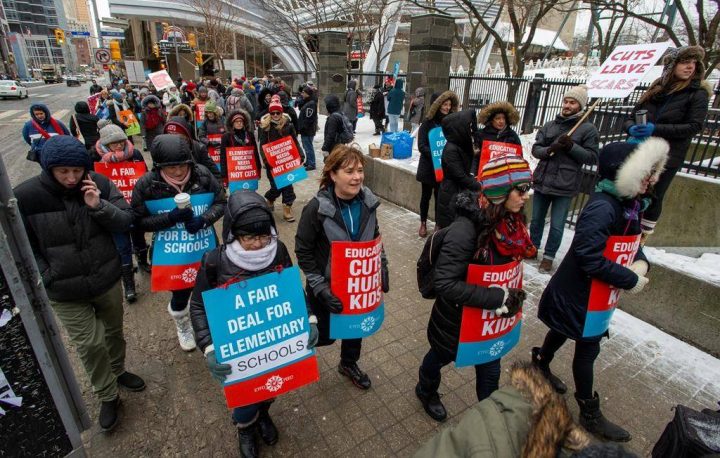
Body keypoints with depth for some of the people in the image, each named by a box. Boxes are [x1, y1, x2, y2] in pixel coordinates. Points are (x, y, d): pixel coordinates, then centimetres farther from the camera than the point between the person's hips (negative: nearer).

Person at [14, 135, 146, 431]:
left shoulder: (99, 185, -10)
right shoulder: (26, 197, -15)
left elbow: (126, 222, -9)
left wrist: (98, 207, -25)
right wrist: (47, 278, -11)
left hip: (107, 279, 2)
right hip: (66, 292, -2)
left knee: (114, 331, 21)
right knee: (89, 345, 4)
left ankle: (118, 371, 47)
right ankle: (107, 397, 27)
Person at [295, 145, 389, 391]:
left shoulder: (367, 202, -9)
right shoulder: (317, 208, -24)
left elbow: (375, 238, 8)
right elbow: (303, 252, -16)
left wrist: (382, 269, 3)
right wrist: (320, 287, -20)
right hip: (328, 288, -4)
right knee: (325, 335, 11)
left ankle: (349, 364, 53)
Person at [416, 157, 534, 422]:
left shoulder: (511, 223, -11)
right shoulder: (466, 229, -34)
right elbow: (445, 284, -35)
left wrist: (512, 296, -3)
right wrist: (497, 297, -34)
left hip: (490, 317, 5)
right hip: (456, 318, -5)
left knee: (490, 371, 20)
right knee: (442, 356, 24)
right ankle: (426, 391, 57)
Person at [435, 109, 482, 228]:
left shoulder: (462, 145, 5)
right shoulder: (451, 149, -20)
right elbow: (460, 176, -20)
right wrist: (480, 187, -13)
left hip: (461, 192, 8)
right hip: (451, 195, -8)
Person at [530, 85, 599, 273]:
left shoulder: (588, 129, -1)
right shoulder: (550, 125, 8)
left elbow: (592, 157, -5)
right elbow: (535, 149, 3)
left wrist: (571, 146, -17)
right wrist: (549, 149, -18)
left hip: (565, 186, -3)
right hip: (542, 180, 4)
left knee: (557, 226, 2)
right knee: (536, 220, 16)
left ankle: (549, 256, 18)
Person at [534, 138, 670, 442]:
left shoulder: (631, 203, 0)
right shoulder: (601, 208, -30)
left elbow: (631, 241, 12)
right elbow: (591, 259, -32)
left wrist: (641, 262, -9)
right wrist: (631, 280, -22)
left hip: (597, 292, 9)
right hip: (578, 293, -9)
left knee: (563, 330, 27)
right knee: (588, 348, 7)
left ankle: (541, 366, 52)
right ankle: (590, 414, 27)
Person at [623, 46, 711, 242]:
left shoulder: (698, 93, 0)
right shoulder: (657, 88, 11)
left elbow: (694, 126, -10)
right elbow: (631, 116, 10)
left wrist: (656, 129, -22)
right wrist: (632, 128, -13)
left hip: (667, 158, -3)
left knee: (652, 199, 0)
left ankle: (639, 241, 12)